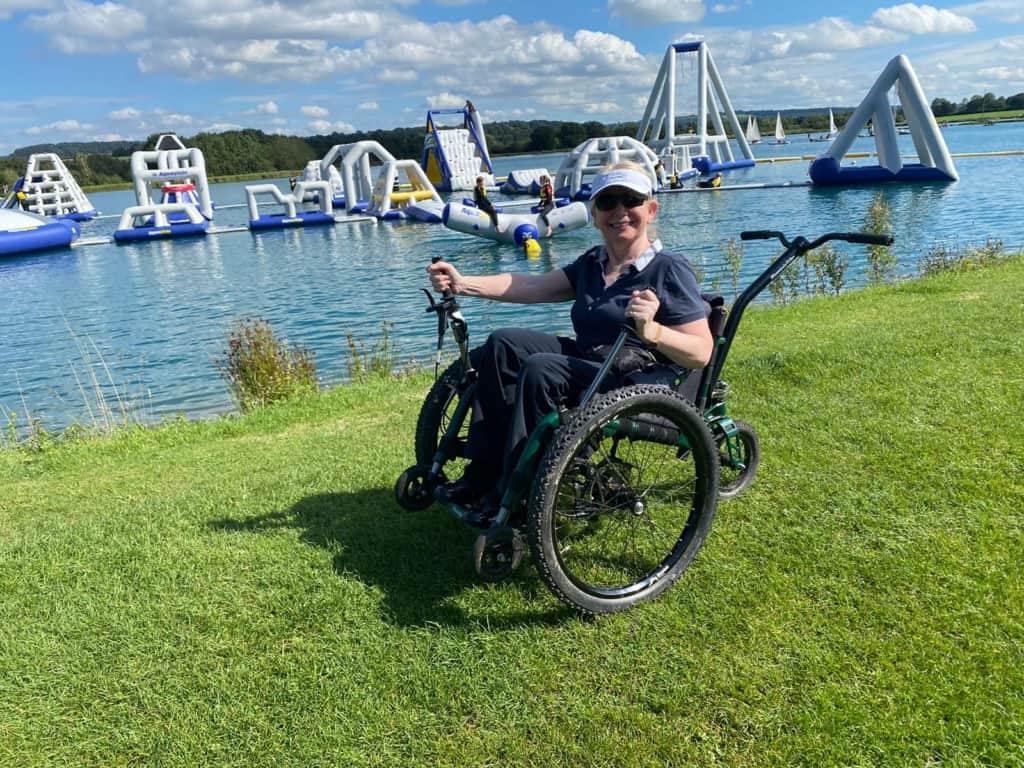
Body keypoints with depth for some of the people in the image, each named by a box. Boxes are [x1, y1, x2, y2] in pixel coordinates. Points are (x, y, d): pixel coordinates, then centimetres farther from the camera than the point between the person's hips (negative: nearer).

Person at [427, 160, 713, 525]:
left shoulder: (670, 269, -7)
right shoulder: (592, 263, 14)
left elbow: (703, 353, -13)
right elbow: (533, 286, 3)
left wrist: (652, 331, -32)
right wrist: (463, 284, -9)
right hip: (587, 363, 8)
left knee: (540, 369, -28)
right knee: (502, 344, -7)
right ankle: (482, 474, -8)